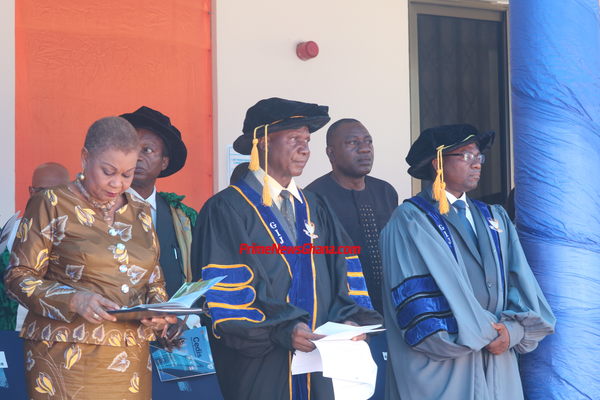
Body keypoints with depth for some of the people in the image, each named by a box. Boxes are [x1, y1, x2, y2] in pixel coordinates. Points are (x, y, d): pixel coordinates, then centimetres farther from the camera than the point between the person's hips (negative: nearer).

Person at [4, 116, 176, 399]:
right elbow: (19, 276, -5)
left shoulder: (139, 213, 13)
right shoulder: (52, 204, -3)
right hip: (66, 358, -4)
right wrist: (73, 300, -21)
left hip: (131, 360, 5)